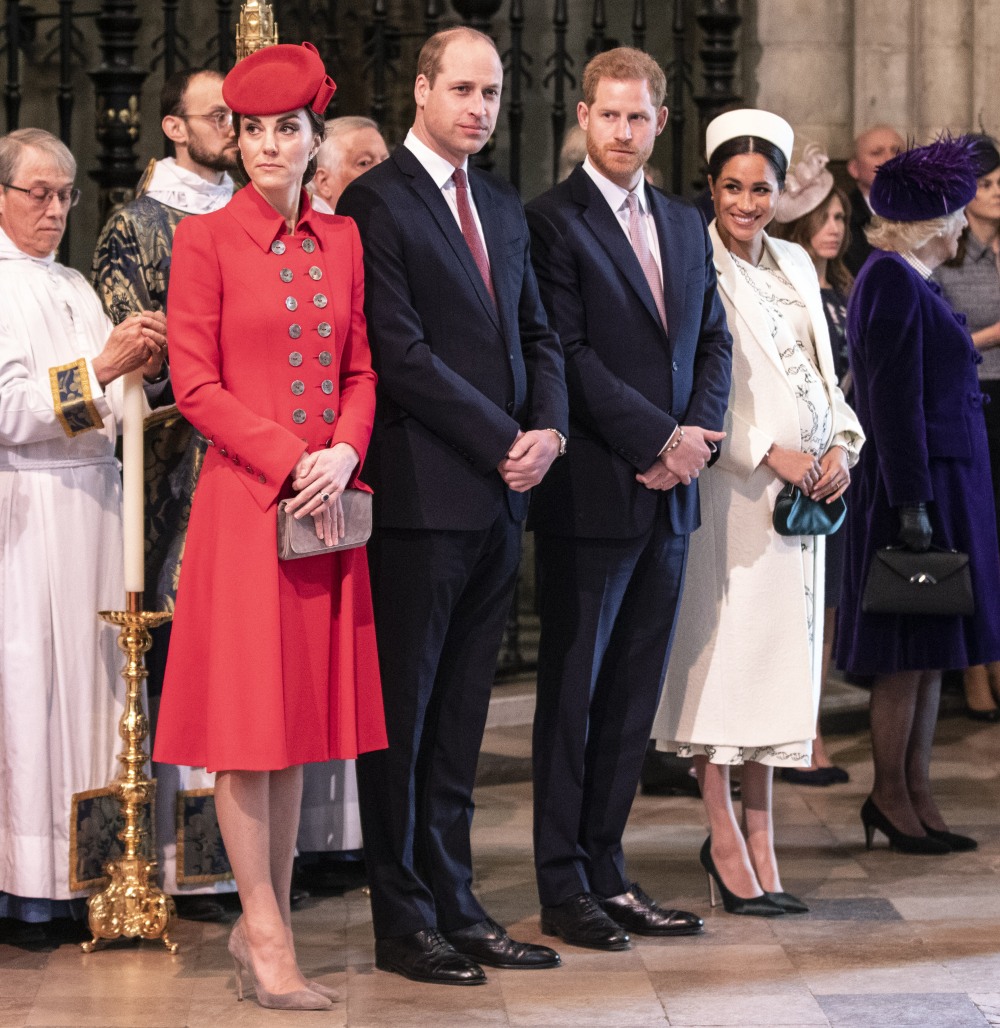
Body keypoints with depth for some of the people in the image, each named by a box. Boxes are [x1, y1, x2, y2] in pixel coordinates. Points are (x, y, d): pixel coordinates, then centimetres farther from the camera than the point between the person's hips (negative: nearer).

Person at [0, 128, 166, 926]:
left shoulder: (74, 287, 18)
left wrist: (140, 370, 0)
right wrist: (101, 366, -18)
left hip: (92, 506, 7)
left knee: (91, 671, 3)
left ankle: (86, 870, 6)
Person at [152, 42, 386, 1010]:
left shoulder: (342, 240, 11)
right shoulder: (205, 238, -3)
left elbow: (361, 371, 12)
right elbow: (196, 385, -7)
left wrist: (343, 453, -7)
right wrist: (291, 461, -14)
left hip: (329, 502, 5)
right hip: (243, 498, -5)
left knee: (302, 708, 7)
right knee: (247, 714, -3)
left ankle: (264, 921, 15)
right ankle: (266, 933, 2)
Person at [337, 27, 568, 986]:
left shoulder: (503, 206, 17)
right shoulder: (376, 202, -7)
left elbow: (536, 334, 18)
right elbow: (400, 354, -14)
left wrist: (547, 428, -1)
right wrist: (502, 441, -12)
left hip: (498, 495, 7)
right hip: (420, 497, -7)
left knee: (460, 715, 11)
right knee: (403, 709, 1)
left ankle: (455, 904, 16)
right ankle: (403, 919, 7)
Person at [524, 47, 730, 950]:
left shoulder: (686, 225, 16)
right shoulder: (551, 221, -7)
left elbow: (714, 341, 16)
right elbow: (568, 355, -14)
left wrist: (699, 434, -2)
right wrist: (660, 439, -14)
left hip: (668, 497, 7)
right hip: (591, 494, -6)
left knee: (635, 694, 9)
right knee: (573, 690, 1)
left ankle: (606, 870, 17)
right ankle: (564, 888, 7)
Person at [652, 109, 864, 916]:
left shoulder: (795, 265, 15)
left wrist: (842, 444, 0)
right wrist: (770, 453, -16)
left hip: (802, 490, 7)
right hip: (727, 485, -7)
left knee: (781, 658, 7)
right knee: (720, 649, -5)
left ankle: (761, 841, 13)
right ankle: (726, 841, 3)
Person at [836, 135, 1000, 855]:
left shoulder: (911, 280, 16)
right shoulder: (893, 282, -15)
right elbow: (894, 400, -20)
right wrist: (911, 501, -22)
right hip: (921, 485, -10)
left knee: (929, 653, 11)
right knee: (912, 652, -4)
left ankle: (916, 797, 15)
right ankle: (891, 796, 4)